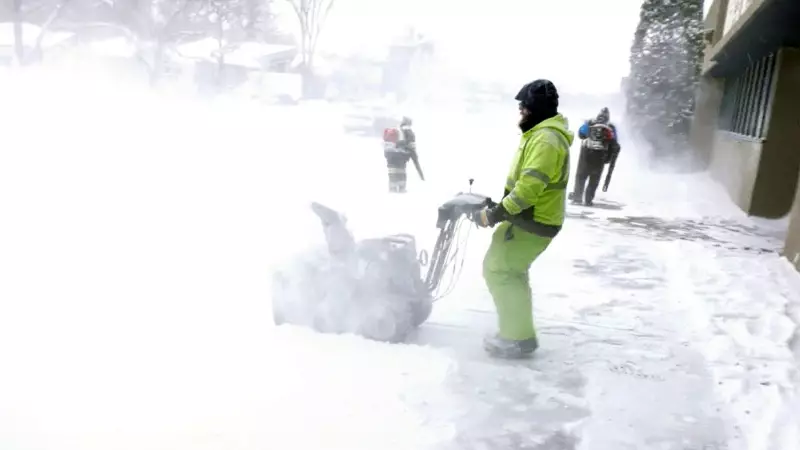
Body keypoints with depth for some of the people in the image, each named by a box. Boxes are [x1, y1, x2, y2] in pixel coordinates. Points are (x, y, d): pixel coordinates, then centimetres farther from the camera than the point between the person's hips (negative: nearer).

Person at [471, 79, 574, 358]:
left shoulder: (546, 139, -21)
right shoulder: (541, 133, 15)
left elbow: (530, 186, -29)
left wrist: (496, 214, -25)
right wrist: (500, 208, 14)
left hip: (534, 222, -11)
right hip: (530, 217, 11)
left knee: (498, 271, -8)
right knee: (511, 271, 18)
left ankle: (519, 338, 1)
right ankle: (518, 332, 28)